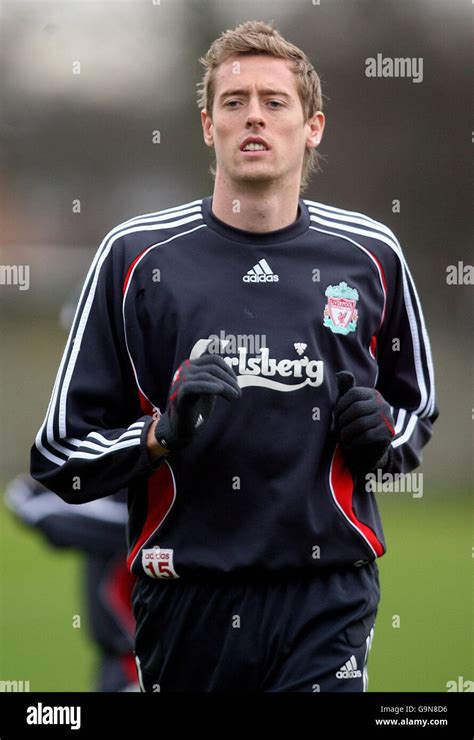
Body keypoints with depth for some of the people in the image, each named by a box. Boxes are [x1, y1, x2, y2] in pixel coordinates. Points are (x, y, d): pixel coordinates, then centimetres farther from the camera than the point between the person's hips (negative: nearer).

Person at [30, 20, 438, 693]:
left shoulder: (369, 255, 6)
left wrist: (384, 434, -1)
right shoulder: (137, 255, 0)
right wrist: (161, 435, -18)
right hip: (186, 603, 0)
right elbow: (59, 456, 0)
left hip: (326, 599, 0)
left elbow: (418, 410, 21)